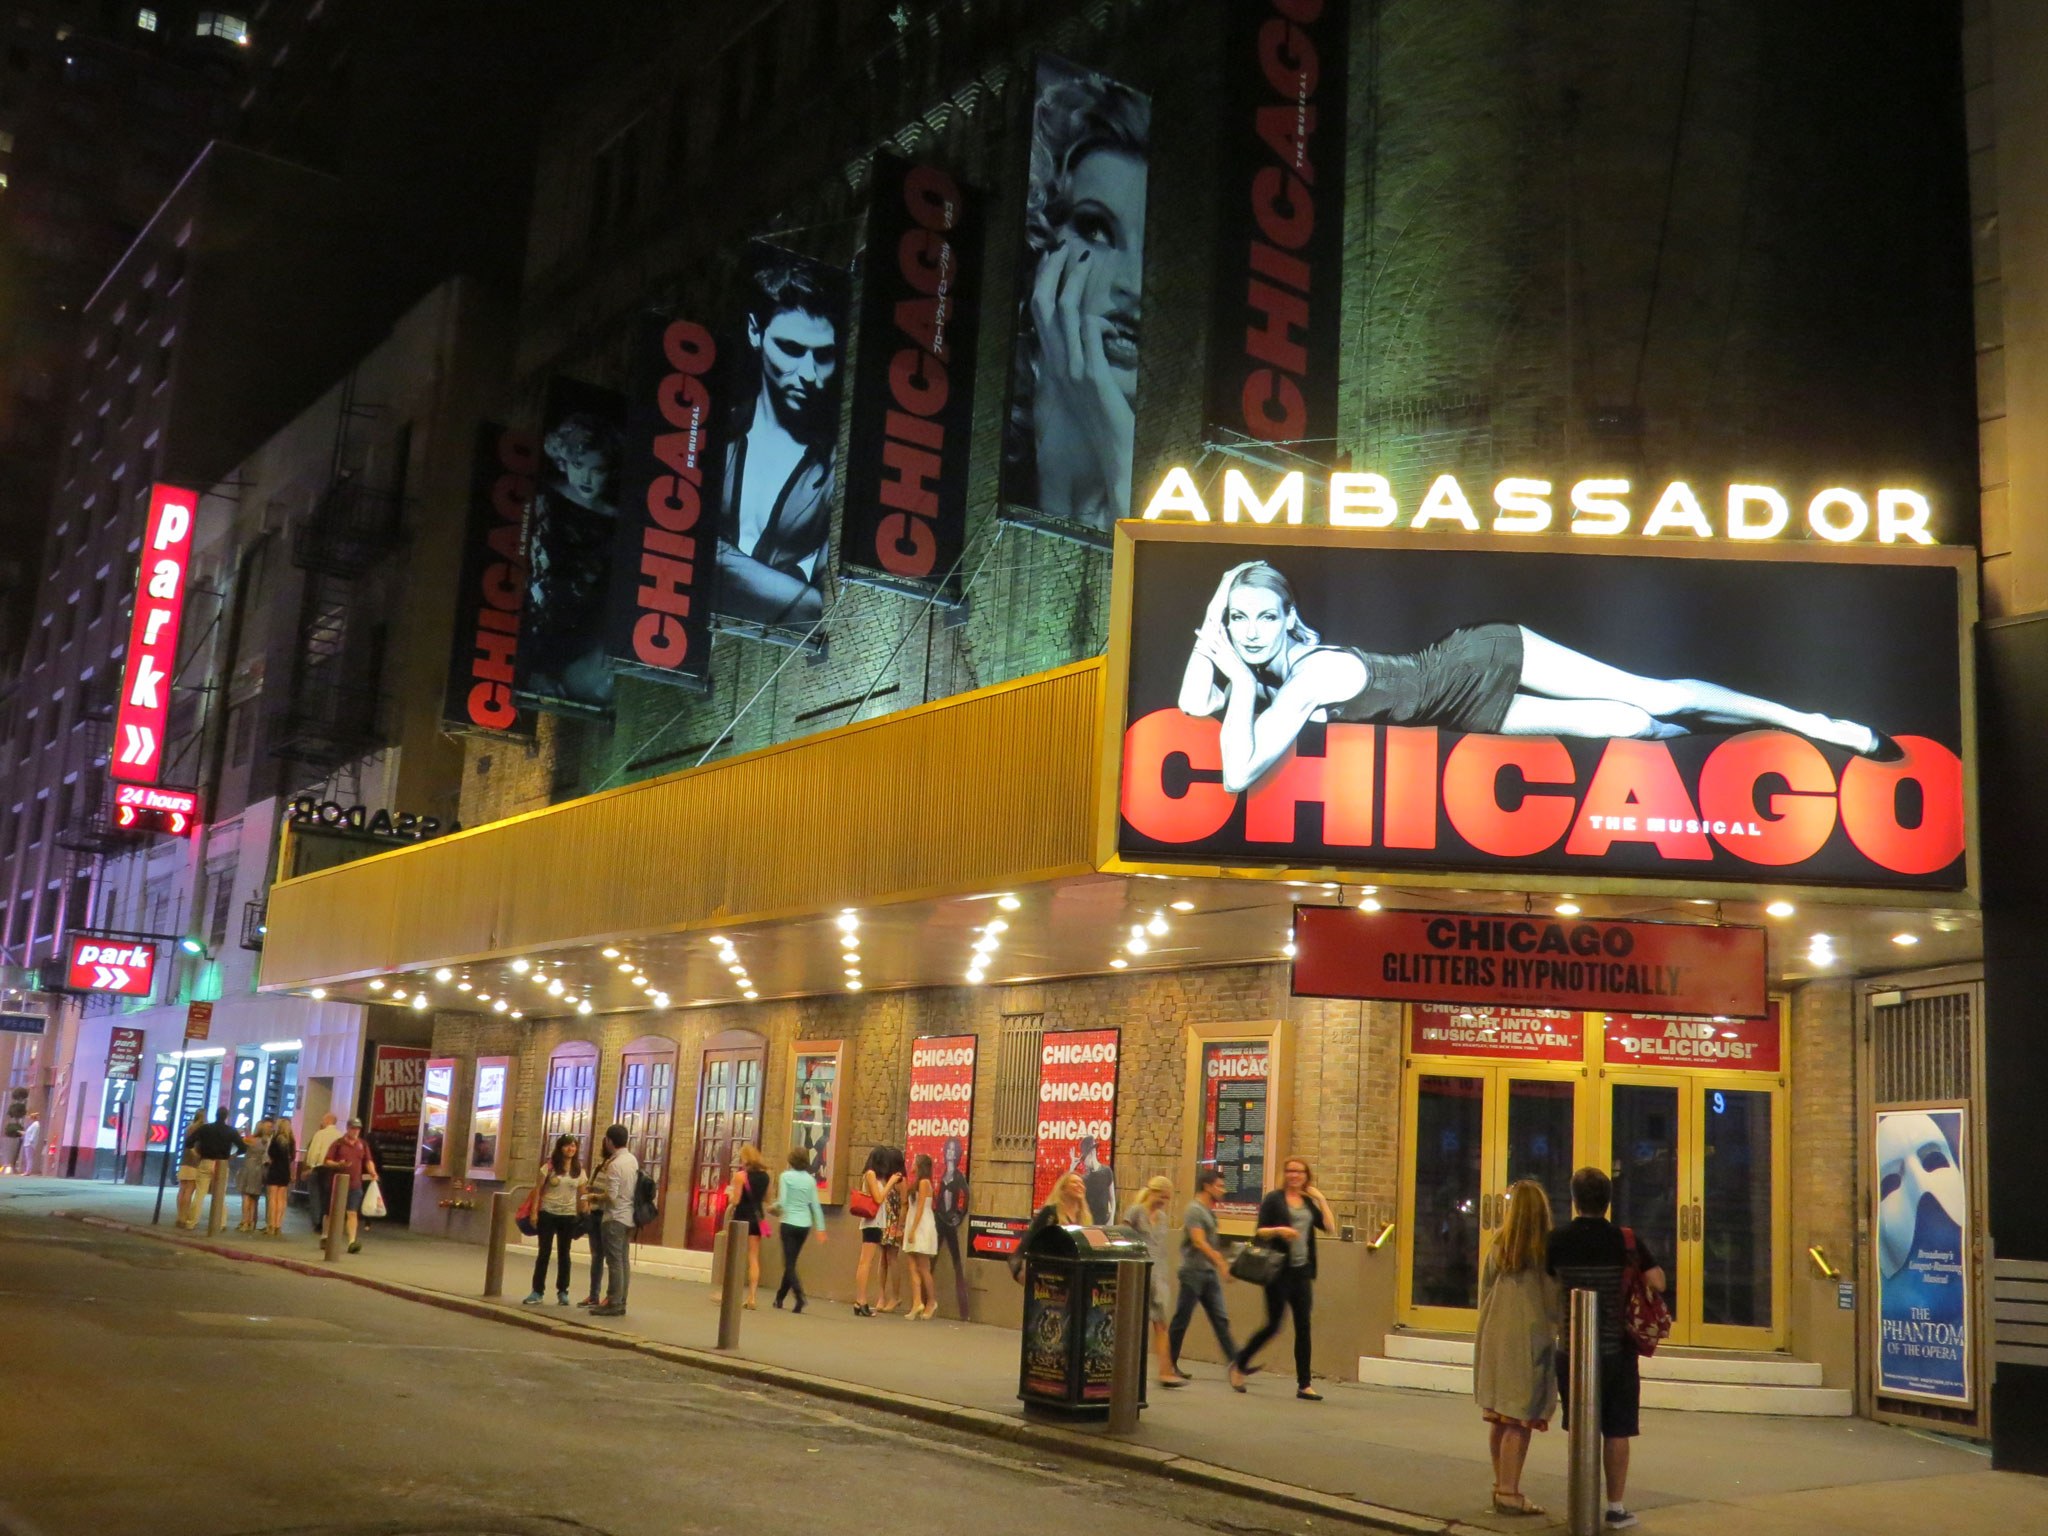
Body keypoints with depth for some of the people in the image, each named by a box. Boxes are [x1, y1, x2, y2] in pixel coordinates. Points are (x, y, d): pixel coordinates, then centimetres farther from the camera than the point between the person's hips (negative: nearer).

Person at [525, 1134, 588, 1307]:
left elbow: (583, 1195, 7)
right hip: (548, 1213, -2)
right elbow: (538, 1190, -2)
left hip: (569, 1216, 2)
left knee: (564, 1254, 7)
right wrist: (534, 1211, -9)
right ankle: (537, 1291, 6)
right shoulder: (549, 1166, -3)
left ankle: (562, 1292, 13)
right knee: (544, 1252, 1)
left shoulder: (579, 1171, 5)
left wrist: (583, 1216, 0)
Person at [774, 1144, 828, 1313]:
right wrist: (820, 1227, 9)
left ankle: (800, 1297, -21)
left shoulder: (786, 1176, -7)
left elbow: (782, 1201, -13)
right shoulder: (810, 1180, 5)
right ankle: (780, 1297, 27)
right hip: (805, 1225, 5)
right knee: (791, 1262, 17)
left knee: (789, 1263, -2)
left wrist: (775, 1210, 8)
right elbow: (815, 1205, 5)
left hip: (789, 1223, -5)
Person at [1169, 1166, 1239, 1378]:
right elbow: (1199, 1242, -21)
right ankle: (1170, 1364, 11)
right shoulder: (1194, 1210, -13)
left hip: (1209, 1273, 8)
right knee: (1181, 1320, 1)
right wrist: (1222, 1264, -22)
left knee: (1221, 1319, 2)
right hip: (1194, 1272, -8)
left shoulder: (1209, 1211, 14)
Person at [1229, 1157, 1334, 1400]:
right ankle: (1239, 1365, 18)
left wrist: (1320, 1199, 1)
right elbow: (1259, 1232, -4)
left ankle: (1304, 1385, 5)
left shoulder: (1309, 1202, 13)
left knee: (1303, 1327, 1)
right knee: (1273, 1325, -3)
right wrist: (1278, 1230, -23)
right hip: (1279, 1270, -5)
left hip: (1301, 1271, 5)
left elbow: (1330, 1227, 3)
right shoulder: (1273, 1199, -1)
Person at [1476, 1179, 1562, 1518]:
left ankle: (1501, 1484, 23)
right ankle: (1509, 1493, -2)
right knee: (1520, 1420, -2)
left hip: (1495, 1337, 6)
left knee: (1499, 1418, 13)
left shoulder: (1498, 1246, 4)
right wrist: (1559, 1325, 10)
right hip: (1528, 1340, -6)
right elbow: (1555, 1300, -8)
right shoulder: (1546, 1249, -11)